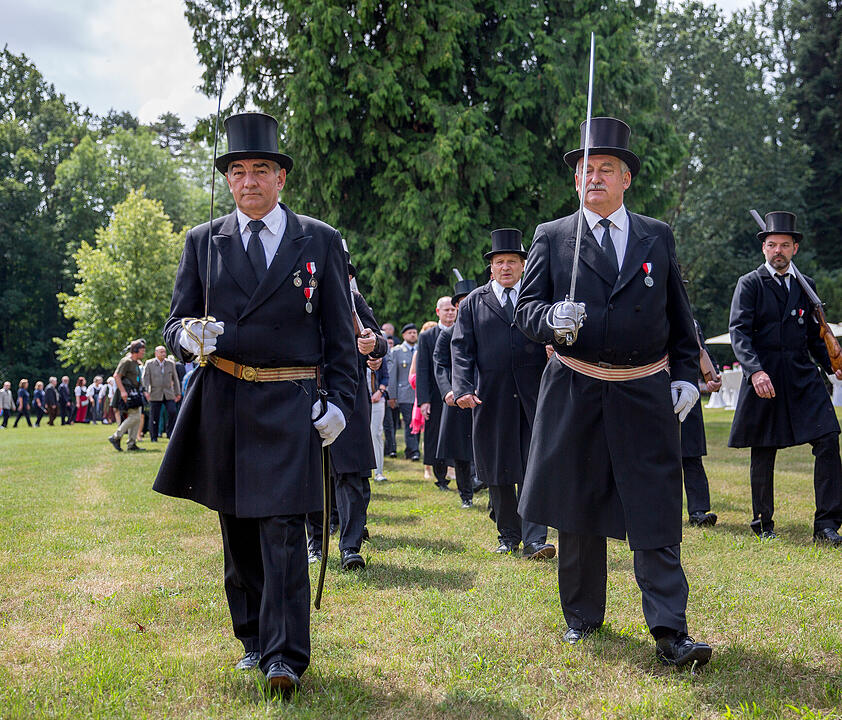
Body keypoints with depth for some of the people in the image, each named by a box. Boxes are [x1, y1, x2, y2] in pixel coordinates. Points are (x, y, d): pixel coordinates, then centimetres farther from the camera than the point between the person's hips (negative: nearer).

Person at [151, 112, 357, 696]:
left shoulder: (321, 241, 5)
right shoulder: (204, 242, 9)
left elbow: (340, 334, 6)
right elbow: (176, 323, 9)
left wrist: (339, 401, -3)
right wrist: (188, 336, -15)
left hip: (290, 407, -3)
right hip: (221, 403, 3)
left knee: (282, 530, -9)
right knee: (239, 533, 11)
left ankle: (285, 658, -7)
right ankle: (254, 638, 24)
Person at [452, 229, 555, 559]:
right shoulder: (473, 303, 11)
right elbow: (461, 348, 4)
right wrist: (462, 388, -9)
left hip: (534, 396, -1)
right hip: (491, 397, 1)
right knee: (499, 470, 6)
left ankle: (534, 540, -8)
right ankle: (508, 536, 18)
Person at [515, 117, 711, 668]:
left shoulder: (658, 237, 11)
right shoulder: (551, 237, 6)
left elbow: (679, 315, 14)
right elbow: (527, 307, 2)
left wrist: (686, 374, 6)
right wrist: (552, 321, -20)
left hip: (646, 395, 0)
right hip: (575, 394, 0)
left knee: (657, 519, -4)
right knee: (578, 515, 9)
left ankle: (670, 633, -4)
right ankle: (583, 617, 24)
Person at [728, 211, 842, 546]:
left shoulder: (805, 286, 15)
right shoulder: (750, 284, 1)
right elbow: (739, 331, -10)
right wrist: (755, 370, -25)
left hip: (803, 376, 3)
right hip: (763, 377, -3)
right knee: (762, 455, 5)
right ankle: (763, 524, 21)